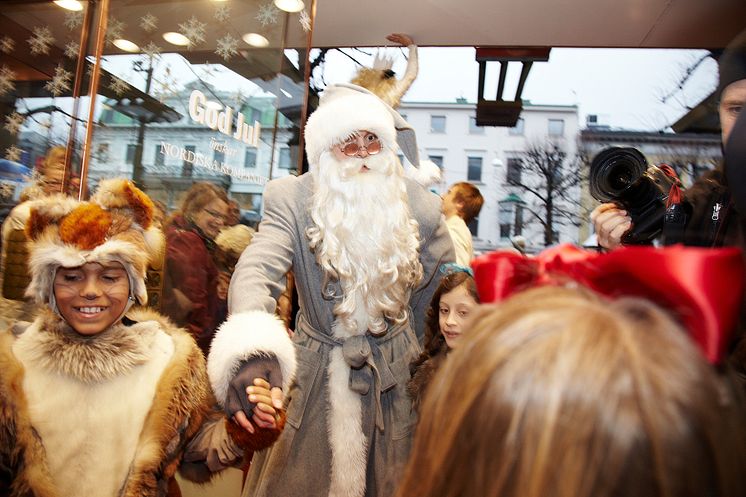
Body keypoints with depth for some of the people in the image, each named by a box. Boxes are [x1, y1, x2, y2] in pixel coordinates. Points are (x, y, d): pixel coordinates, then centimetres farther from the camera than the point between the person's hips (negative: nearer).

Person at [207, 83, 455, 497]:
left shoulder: (420, 206, -9)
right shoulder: (291, 199, -15)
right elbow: (258, 270, -33)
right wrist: (252, 349, -52)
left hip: (394, 382, 2)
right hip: (314, 377, -1)